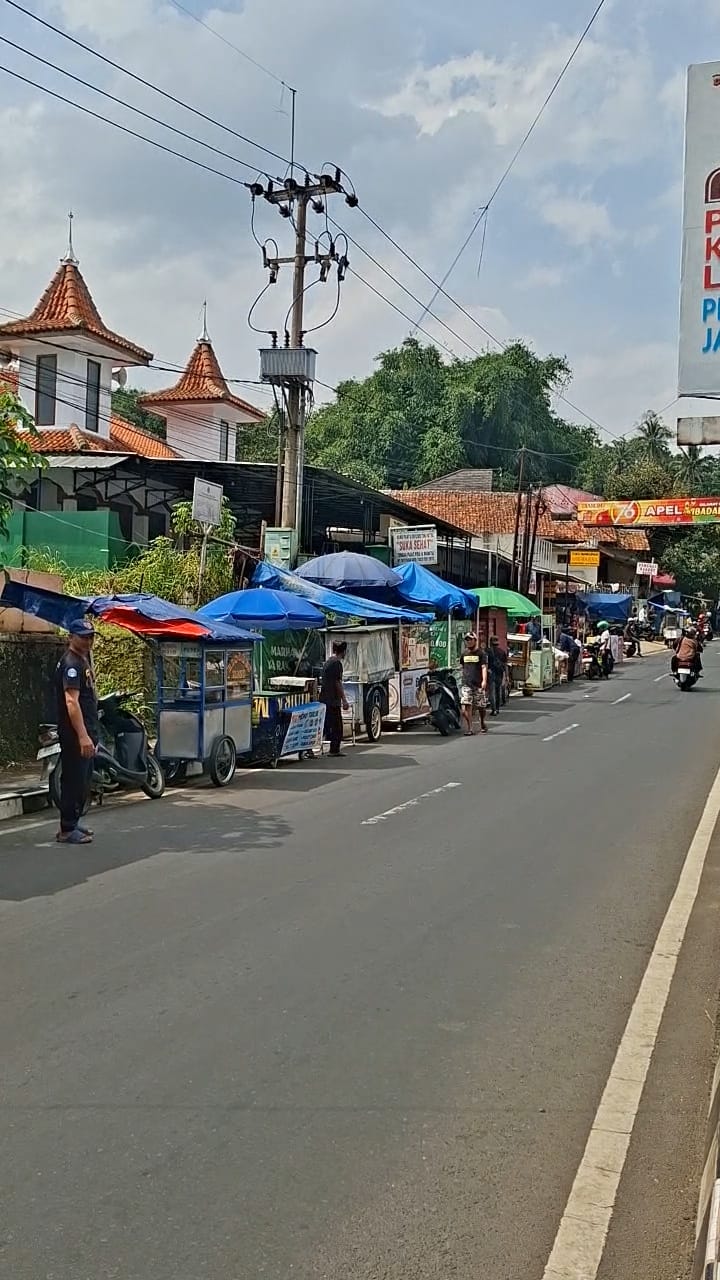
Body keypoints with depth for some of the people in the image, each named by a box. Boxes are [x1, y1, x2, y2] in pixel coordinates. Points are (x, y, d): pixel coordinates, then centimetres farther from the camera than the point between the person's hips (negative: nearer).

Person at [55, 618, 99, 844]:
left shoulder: (84, 659, 17)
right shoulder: (71, 663, -16)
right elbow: (71, 702, -25)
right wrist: (82, 736, -30)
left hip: (87, 731, 10)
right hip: (75, 734, -10)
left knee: (83, 781, 16)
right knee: (74, 781, -7)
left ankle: (72, 823, 25)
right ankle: (67, 830, -2)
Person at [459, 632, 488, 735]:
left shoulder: (481, 653, 0)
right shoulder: (464, 653, 13)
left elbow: (484, 667, -10)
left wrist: (484, 681, -22)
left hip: (478, 684, -3)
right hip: (466, 684, 3)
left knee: (481, 706, 7)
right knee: (466, 706, -12)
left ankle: (482, 723, 33)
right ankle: (469, 728, -9)